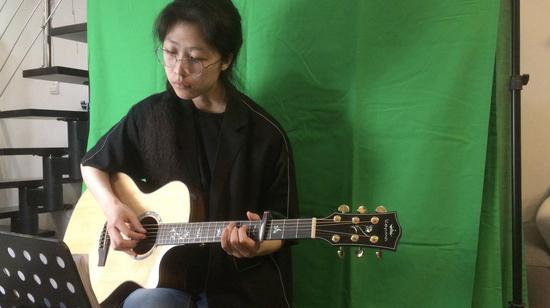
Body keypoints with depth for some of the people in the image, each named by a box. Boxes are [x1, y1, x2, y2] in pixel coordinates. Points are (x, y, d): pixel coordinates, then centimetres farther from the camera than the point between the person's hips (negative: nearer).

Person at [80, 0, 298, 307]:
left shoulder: (265, 134, -9)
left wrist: (257, 246, -23)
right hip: (164, 273, 2)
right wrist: (112, 206, -5)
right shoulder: (150, 114, 0)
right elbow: (92, 164, 14)